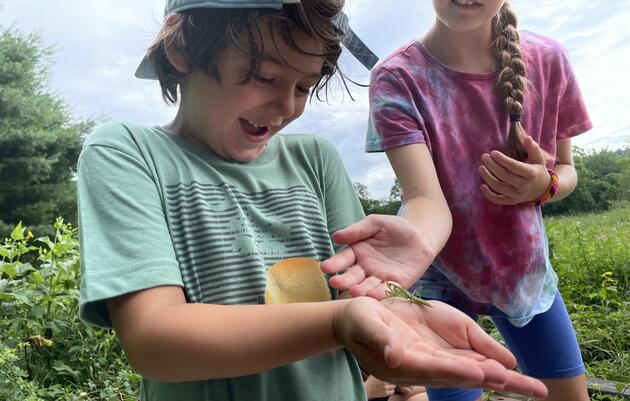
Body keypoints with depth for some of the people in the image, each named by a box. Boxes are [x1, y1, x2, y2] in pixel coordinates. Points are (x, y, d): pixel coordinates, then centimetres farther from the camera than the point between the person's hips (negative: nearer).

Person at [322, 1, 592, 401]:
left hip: (527, 269, 4)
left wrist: (545, 185, -21)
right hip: (442, 278, -3)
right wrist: (416, 239, -54)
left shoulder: (547, 60, -9)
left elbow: (566, 170, 2)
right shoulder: (398, 77, -20)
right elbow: (427, 197, -31)